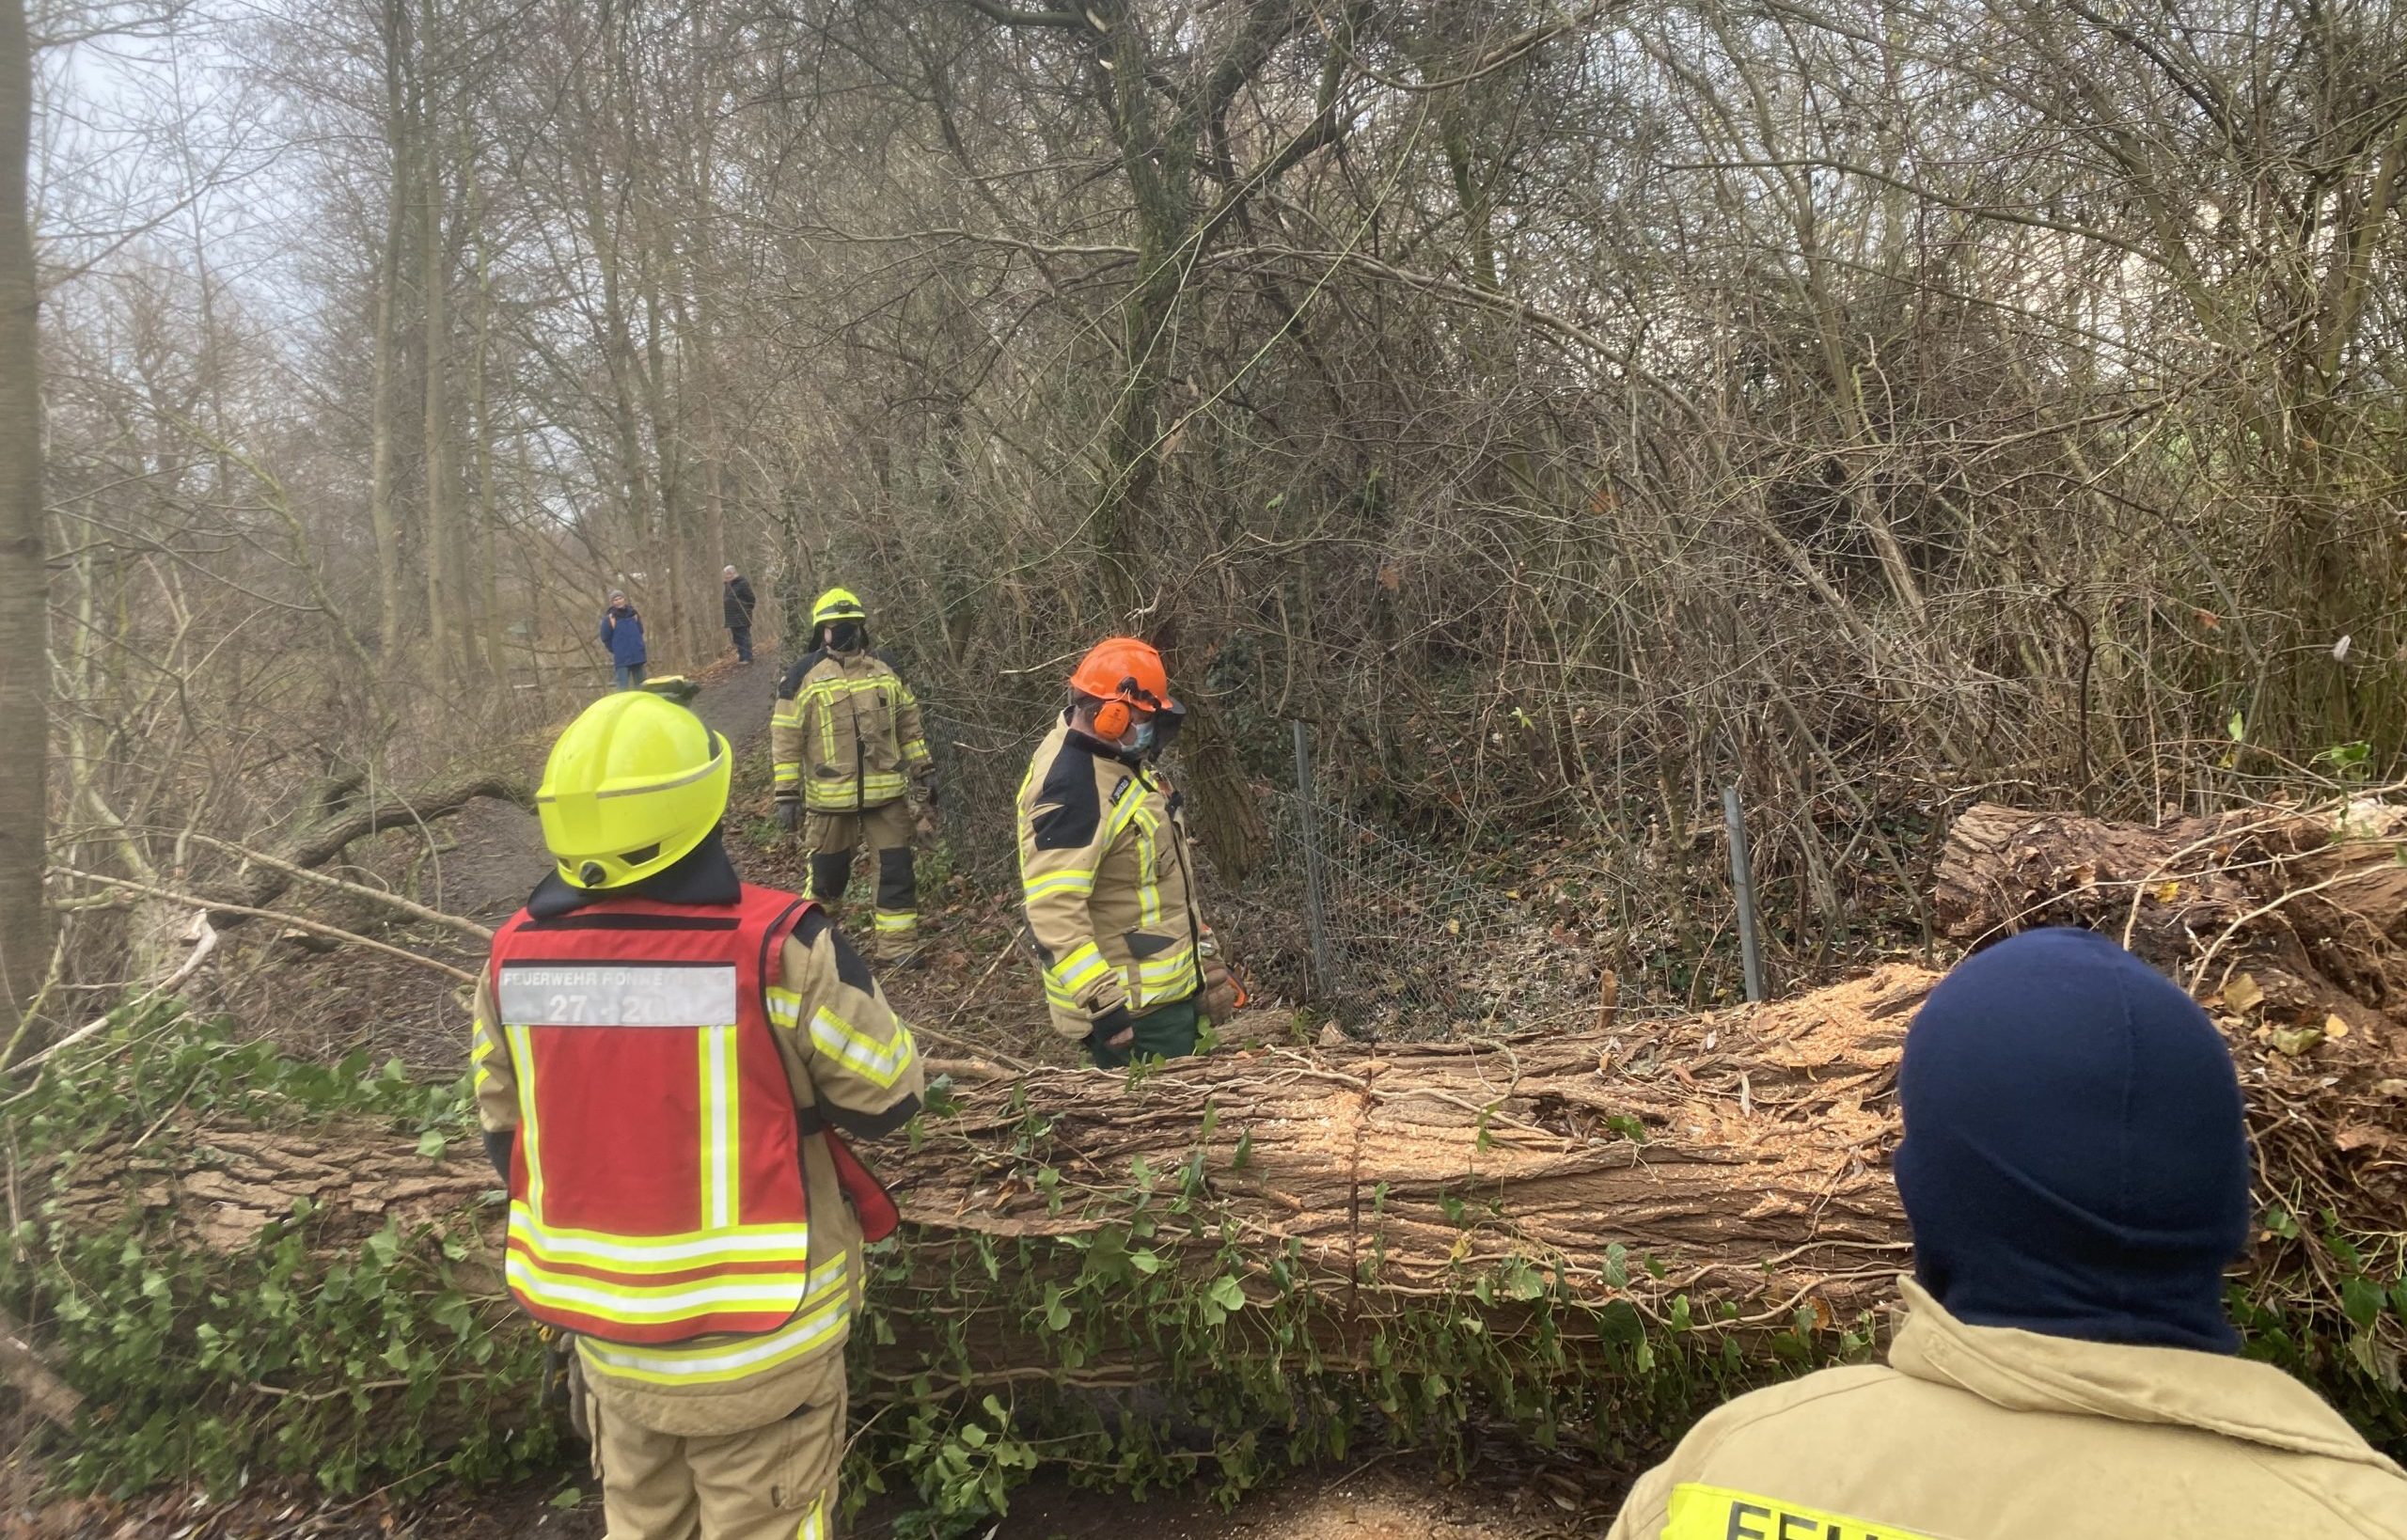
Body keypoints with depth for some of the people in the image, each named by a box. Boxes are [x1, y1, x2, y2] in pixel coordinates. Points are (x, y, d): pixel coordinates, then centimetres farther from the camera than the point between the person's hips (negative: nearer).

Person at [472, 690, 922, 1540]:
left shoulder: (515, 955, -9)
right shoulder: (778, 946, -25)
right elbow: (886, 1095, -13)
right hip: (758, 1341, -4)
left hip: (606, 1333, 5)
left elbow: (505, 1130, 5)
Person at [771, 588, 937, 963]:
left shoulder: (885, 671, 6)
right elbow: (785, 741, -5)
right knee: (828, 872, 10)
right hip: (830, 797, -3)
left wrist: (924, 772, 12)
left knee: (897, 868, 2)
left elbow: (909, 726, 14)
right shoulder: (803, 678, -6)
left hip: (886, 792, 3)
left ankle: (897, 944, 12)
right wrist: (787, 795, -8)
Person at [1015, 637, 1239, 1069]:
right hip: (1130, 1005, -10)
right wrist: (1101, 999, -31)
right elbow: (1054, 910, -31)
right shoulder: (1071, 790, -25)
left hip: (1168, 985, 10)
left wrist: (1204, 950, 25)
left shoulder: (1123, 760, 8)